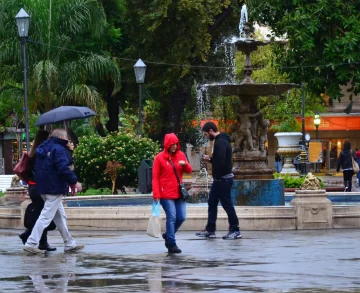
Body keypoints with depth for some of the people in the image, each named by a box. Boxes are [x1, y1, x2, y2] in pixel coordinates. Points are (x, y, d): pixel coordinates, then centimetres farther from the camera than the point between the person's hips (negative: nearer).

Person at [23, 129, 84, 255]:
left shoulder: (43, 148, 13)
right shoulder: (59, 149, -15)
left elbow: (38, 168, 19)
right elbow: (63, 169, -23)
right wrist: (75, 181, -15)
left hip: (44, 187, 10)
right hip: (55, 188, -10)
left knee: (60, 216, 17)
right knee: (46, 216, -8)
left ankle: (69, 244, 23)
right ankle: (31, 243, -12)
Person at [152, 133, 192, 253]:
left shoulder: (181, 155, 9)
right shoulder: (159, 158, -4)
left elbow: (189, 170, 12)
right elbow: (155, 177, -6)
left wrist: (185, 164, -12)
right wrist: (156, 194, -13)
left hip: (179, 193, 5)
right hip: (166, 194, -5)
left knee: (181, 217, 4)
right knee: (171, 218, -9)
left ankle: (168, 235, 28)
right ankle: (171, 244, -3)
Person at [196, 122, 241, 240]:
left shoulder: (220, 142, -19)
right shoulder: (221, 140, 14)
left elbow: (221, 162, -27)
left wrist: (217, 176, -17)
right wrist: (210, 159, 9)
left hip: (223, 179, -11)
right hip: (221, 179, 11)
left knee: (227, 204, -4)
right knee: (212, 203, 13)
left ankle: (235, 231, 1)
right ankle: (210, 230, 17)